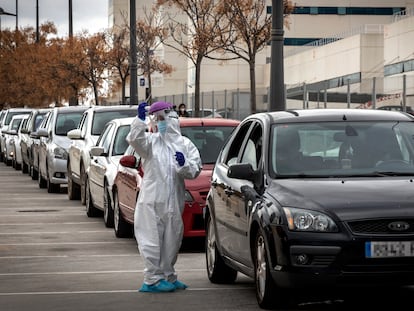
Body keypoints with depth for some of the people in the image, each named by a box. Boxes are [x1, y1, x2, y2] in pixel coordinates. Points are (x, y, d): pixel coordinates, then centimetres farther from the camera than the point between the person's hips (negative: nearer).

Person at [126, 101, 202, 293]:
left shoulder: (185, 144, 11)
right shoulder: (150, 140, 4)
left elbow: (195, 170, 4)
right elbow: (135, 140, -17)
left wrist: (184, 165, -15)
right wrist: (140, 119, -25)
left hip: (174, 201, 4)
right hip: (152, 200, -4)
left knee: (172, 240, 11)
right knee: (152, 239, -5)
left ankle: (168, 276, 23)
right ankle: (153, 279, -3)